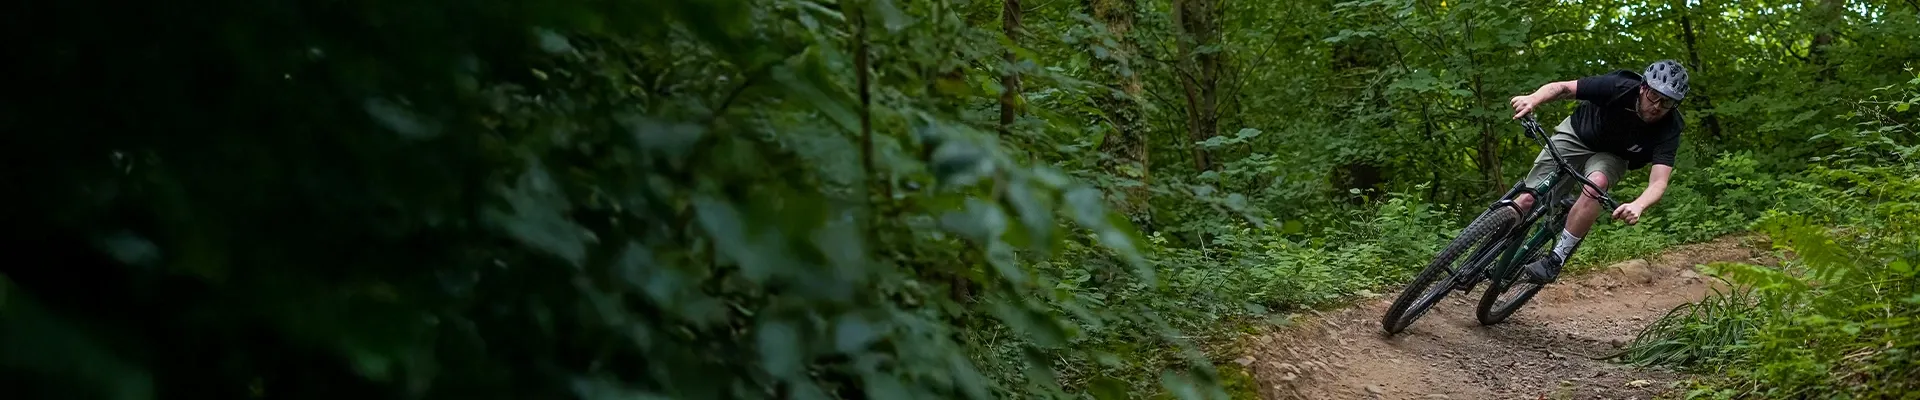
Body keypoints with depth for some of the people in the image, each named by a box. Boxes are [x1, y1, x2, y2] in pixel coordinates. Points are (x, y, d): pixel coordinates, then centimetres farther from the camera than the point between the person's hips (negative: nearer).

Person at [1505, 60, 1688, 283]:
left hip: (1612, 156, 0)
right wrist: (1533, 99, -48)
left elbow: (1659, 182, -38)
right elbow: (1562, 88, -27)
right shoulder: (1618, 87, -31)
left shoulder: (1668, 130, -29)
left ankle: (1556, 260, -25)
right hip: (1576, 135, 0)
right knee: (1527, 200, -10)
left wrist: (1638, 206, -59)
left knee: (1596, 184, -34)